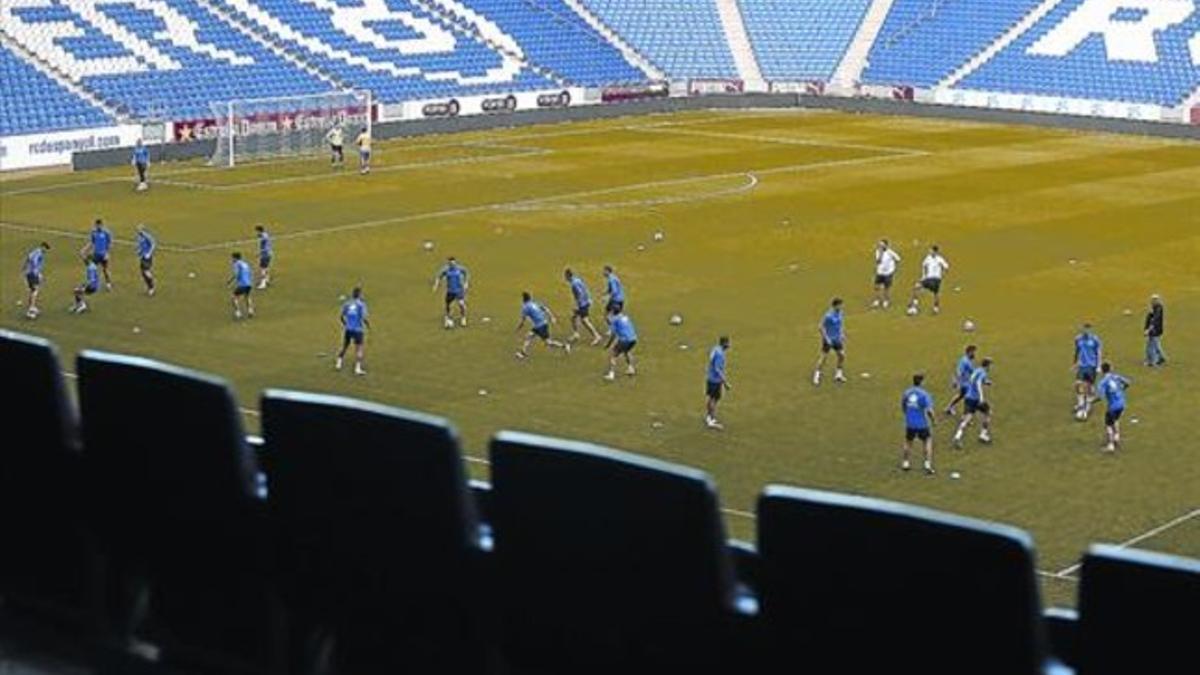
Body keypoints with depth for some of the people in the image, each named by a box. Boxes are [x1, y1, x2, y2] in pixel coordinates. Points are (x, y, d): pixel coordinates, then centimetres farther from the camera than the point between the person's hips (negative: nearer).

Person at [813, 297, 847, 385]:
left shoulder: (839, 313, 1)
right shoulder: (828, 315, -21)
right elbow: (821, 327, -18)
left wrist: (842, 334, 9)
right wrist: (826, 338, -20)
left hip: (837, 339, 7)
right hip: (828, 340, -7)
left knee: (842, 355, 4)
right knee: (823, 357, -4)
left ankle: (838, 374, 17)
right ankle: (816, 376, 6)